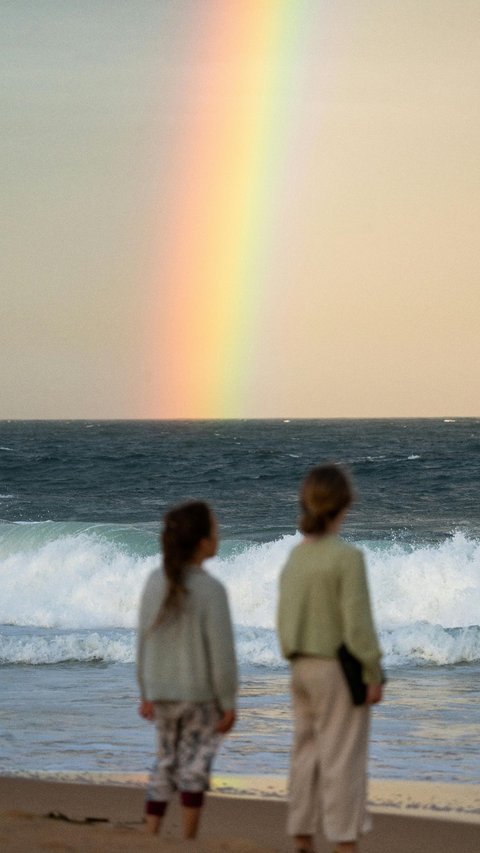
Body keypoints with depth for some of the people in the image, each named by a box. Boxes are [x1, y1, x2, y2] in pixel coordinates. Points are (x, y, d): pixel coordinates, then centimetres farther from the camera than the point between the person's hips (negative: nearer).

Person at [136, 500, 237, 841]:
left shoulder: (156, 583, -4)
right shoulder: (211, 591, -19)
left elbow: (144, 642, 4)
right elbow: (221, 653, -16)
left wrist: (146, 693, 15)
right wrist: (229, 703, -6)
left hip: (162, 691, 5)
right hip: (200, 692, -5)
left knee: (165, 760, 15)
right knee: (195, 759, 4)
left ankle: (150, 837, 14)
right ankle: (189, 838, 3)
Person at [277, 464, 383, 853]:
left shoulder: (296, 557, 4)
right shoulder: (347, 557, -17)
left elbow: (284, 620, 9)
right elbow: (358, 623, -19)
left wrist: (298, 665, 18)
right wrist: (374, 675, -11)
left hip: (304, 668, 7)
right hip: (340, 669, -7)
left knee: (307, 756, 11)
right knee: (343, 759, -4)